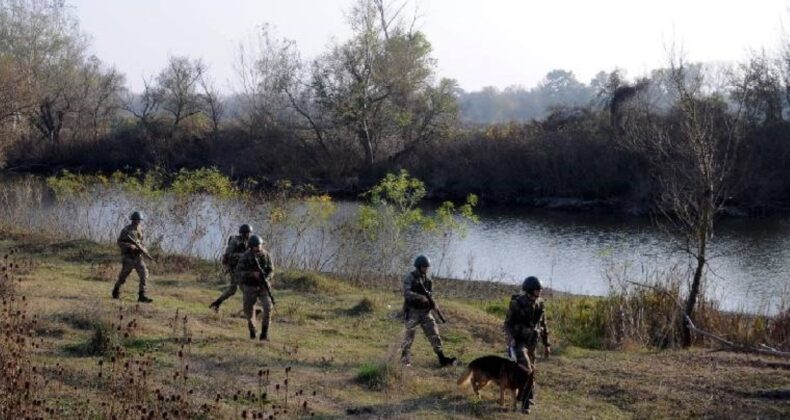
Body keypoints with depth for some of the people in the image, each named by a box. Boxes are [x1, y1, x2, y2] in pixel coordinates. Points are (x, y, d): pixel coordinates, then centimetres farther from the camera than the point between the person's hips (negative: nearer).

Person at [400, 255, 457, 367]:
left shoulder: (428, 279, 11)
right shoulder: (410, 277, -7)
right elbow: (406, 293, -19)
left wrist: (433, 303, -6)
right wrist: (421, 298, -29)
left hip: (425, 311, 5)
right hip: (413, 311, -5)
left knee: (434, 335, 1)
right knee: (409, 337, -4)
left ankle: (442, 359, 3)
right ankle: (405, 361, 5)